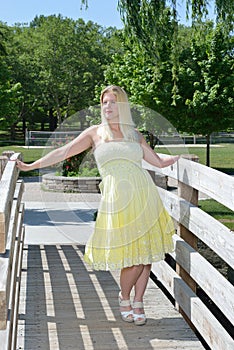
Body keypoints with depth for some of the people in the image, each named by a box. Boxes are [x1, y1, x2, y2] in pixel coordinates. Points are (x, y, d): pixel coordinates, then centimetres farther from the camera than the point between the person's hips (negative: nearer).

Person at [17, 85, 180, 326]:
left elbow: (159, 161, 22)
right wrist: (31, 165, 11)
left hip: (145, 195, 3)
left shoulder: (134, 134, 18)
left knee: (146, 252, 1)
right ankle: (124, 298, 20)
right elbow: (64, 152, 13)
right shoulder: (95, 133, 13)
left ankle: (138, 303, 19)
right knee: (133, 257, -8)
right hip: (117, 198, -3)